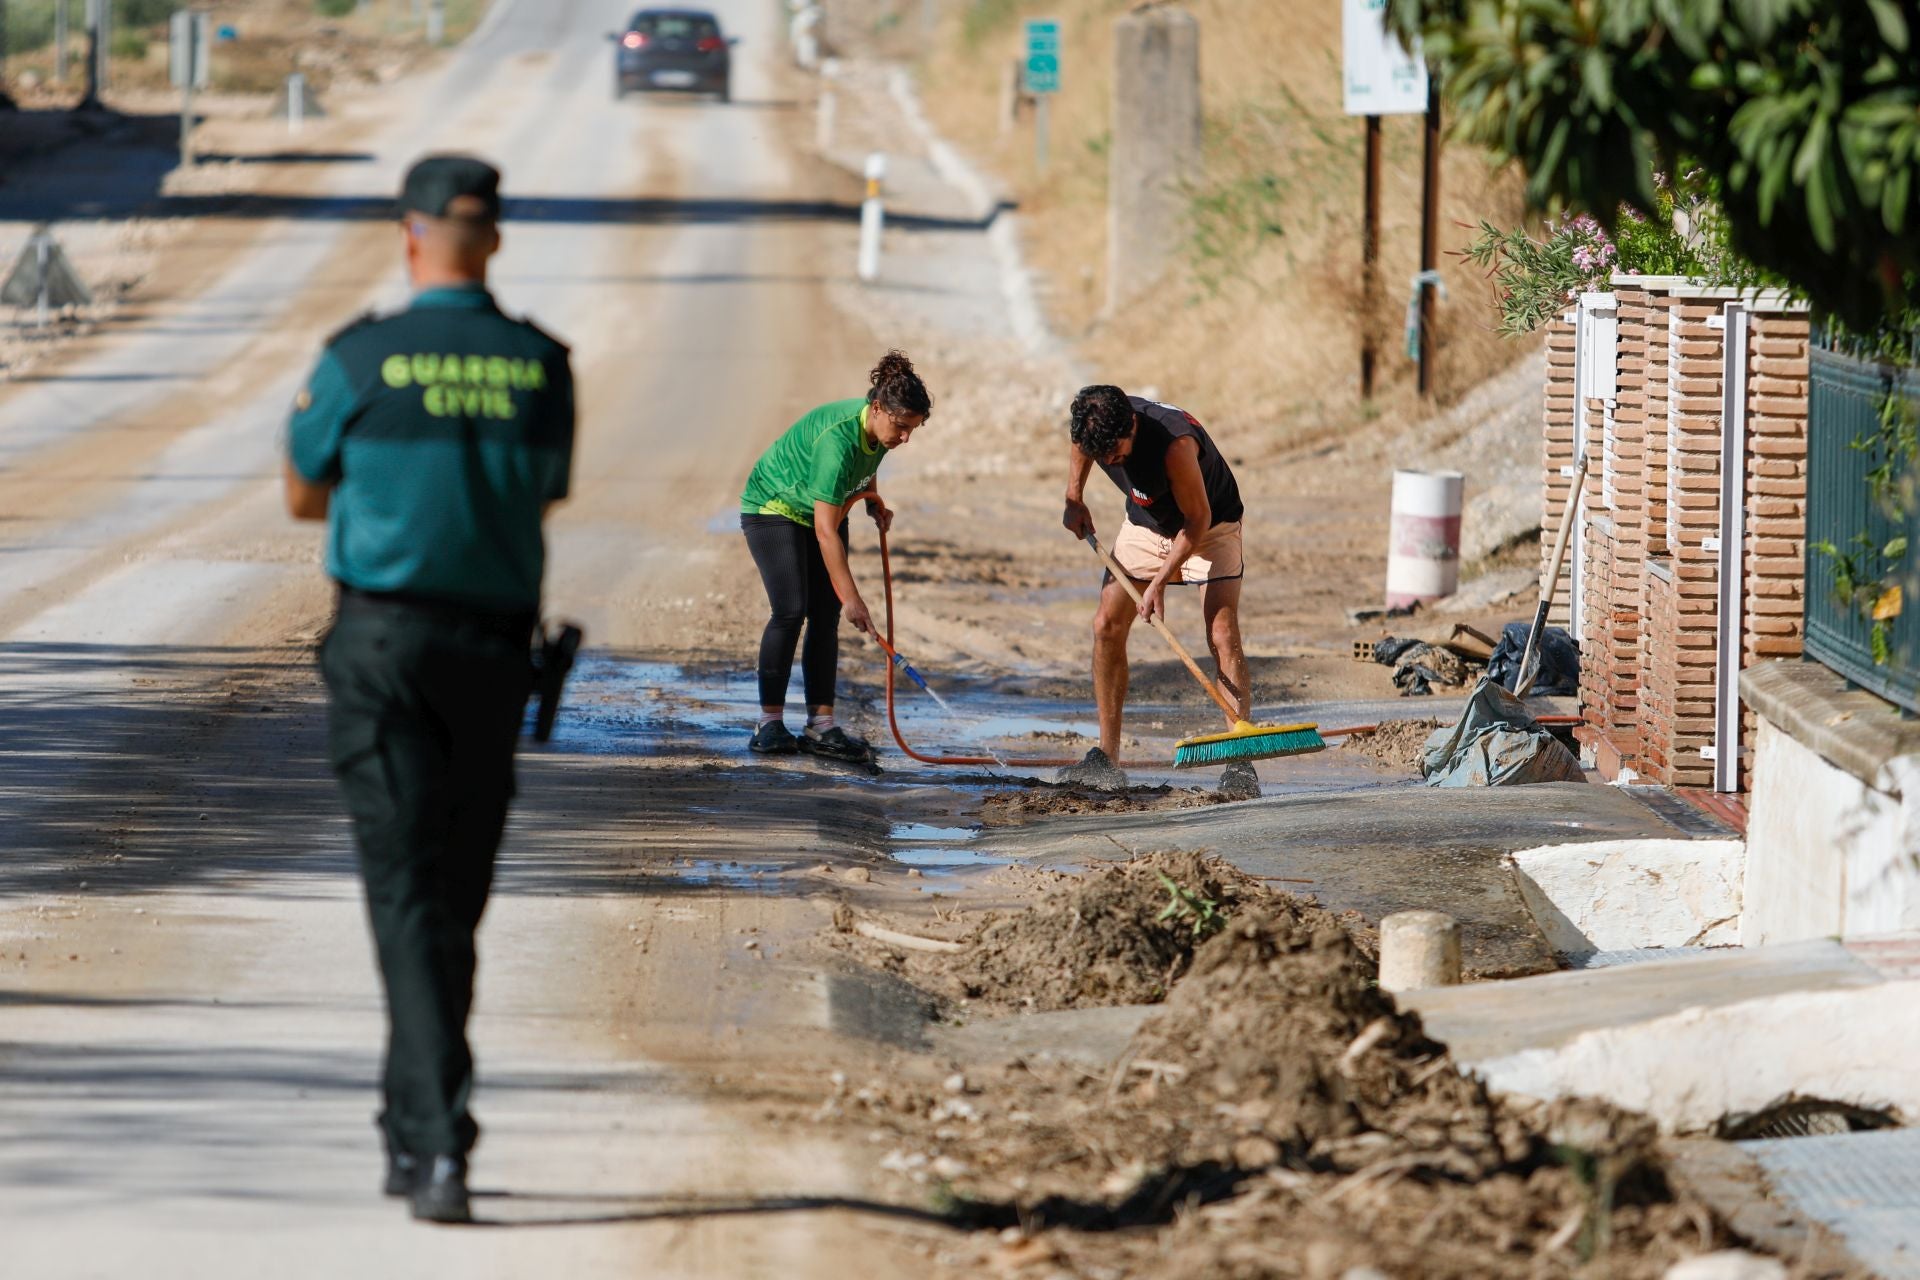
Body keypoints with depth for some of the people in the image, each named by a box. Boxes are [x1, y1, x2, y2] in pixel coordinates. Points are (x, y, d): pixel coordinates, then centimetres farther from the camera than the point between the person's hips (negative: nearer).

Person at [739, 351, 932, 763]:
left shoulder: (879, 430, -13)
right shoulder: (837, 439, -37)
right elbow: (826, 530, -38)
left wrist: (875, 504, -1)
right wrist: (851, 598, -39)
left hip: (822, 510, 8)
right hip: (774, 508, -8)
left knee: (825, 617, -2)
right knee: (790, 610, -19)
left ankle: (821, 728, -4)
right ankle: (769, 725, -15)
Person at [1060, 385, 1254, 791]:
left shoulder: (1174, 443, -39)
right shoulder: (1093, 422, -21)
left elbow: (1197, 519, -27)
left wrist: (1160, 582, -25)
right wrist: (1074, 498, 3)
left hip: (1209, 526, -6)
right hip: (1145, 523, 6)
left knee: (1222, 634, -19)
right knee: (1107, 625, -4)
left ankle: (1240, 764, -21)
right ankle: (1106, 759, 2)